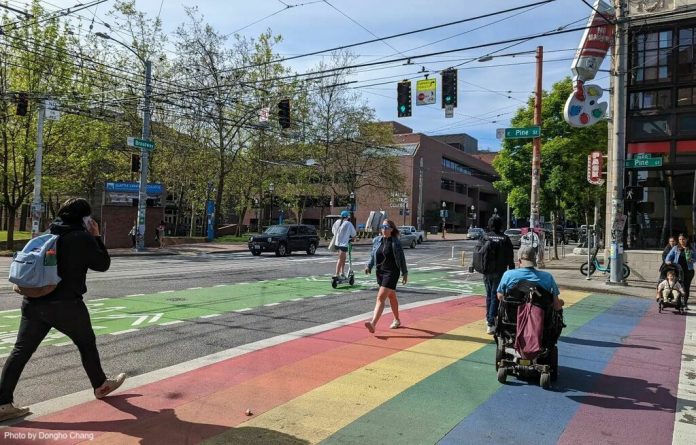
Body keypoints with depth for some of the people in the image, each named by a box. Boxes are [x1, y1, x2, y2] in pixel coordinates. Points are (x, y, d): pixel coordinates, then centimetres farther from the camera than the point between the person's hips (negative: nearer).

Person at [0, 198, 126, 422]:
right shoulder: (83, 237, -9)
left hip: (34, 302, 6)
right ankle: (101, 385, 30)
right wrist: (96, 237, 6)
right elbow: (103, 264, -1)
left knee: (21, 351, 6)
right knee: (86, 343, 14)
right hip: (66, 304, -6)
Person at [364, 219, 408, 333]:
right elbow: (373, 255, 14)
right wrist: (369, 266, 0)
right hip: (380, 271, 6)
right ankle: (397, 320, 38)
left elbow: (401, 258, -1)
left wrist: (405, 273, 3)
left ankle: (373, 323, -23)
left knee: (381, 297, -16)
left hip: (392, 272, -6)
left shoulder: (396, 242, -8)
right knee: (391, 296, 21)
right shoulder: (376, 240, 5)